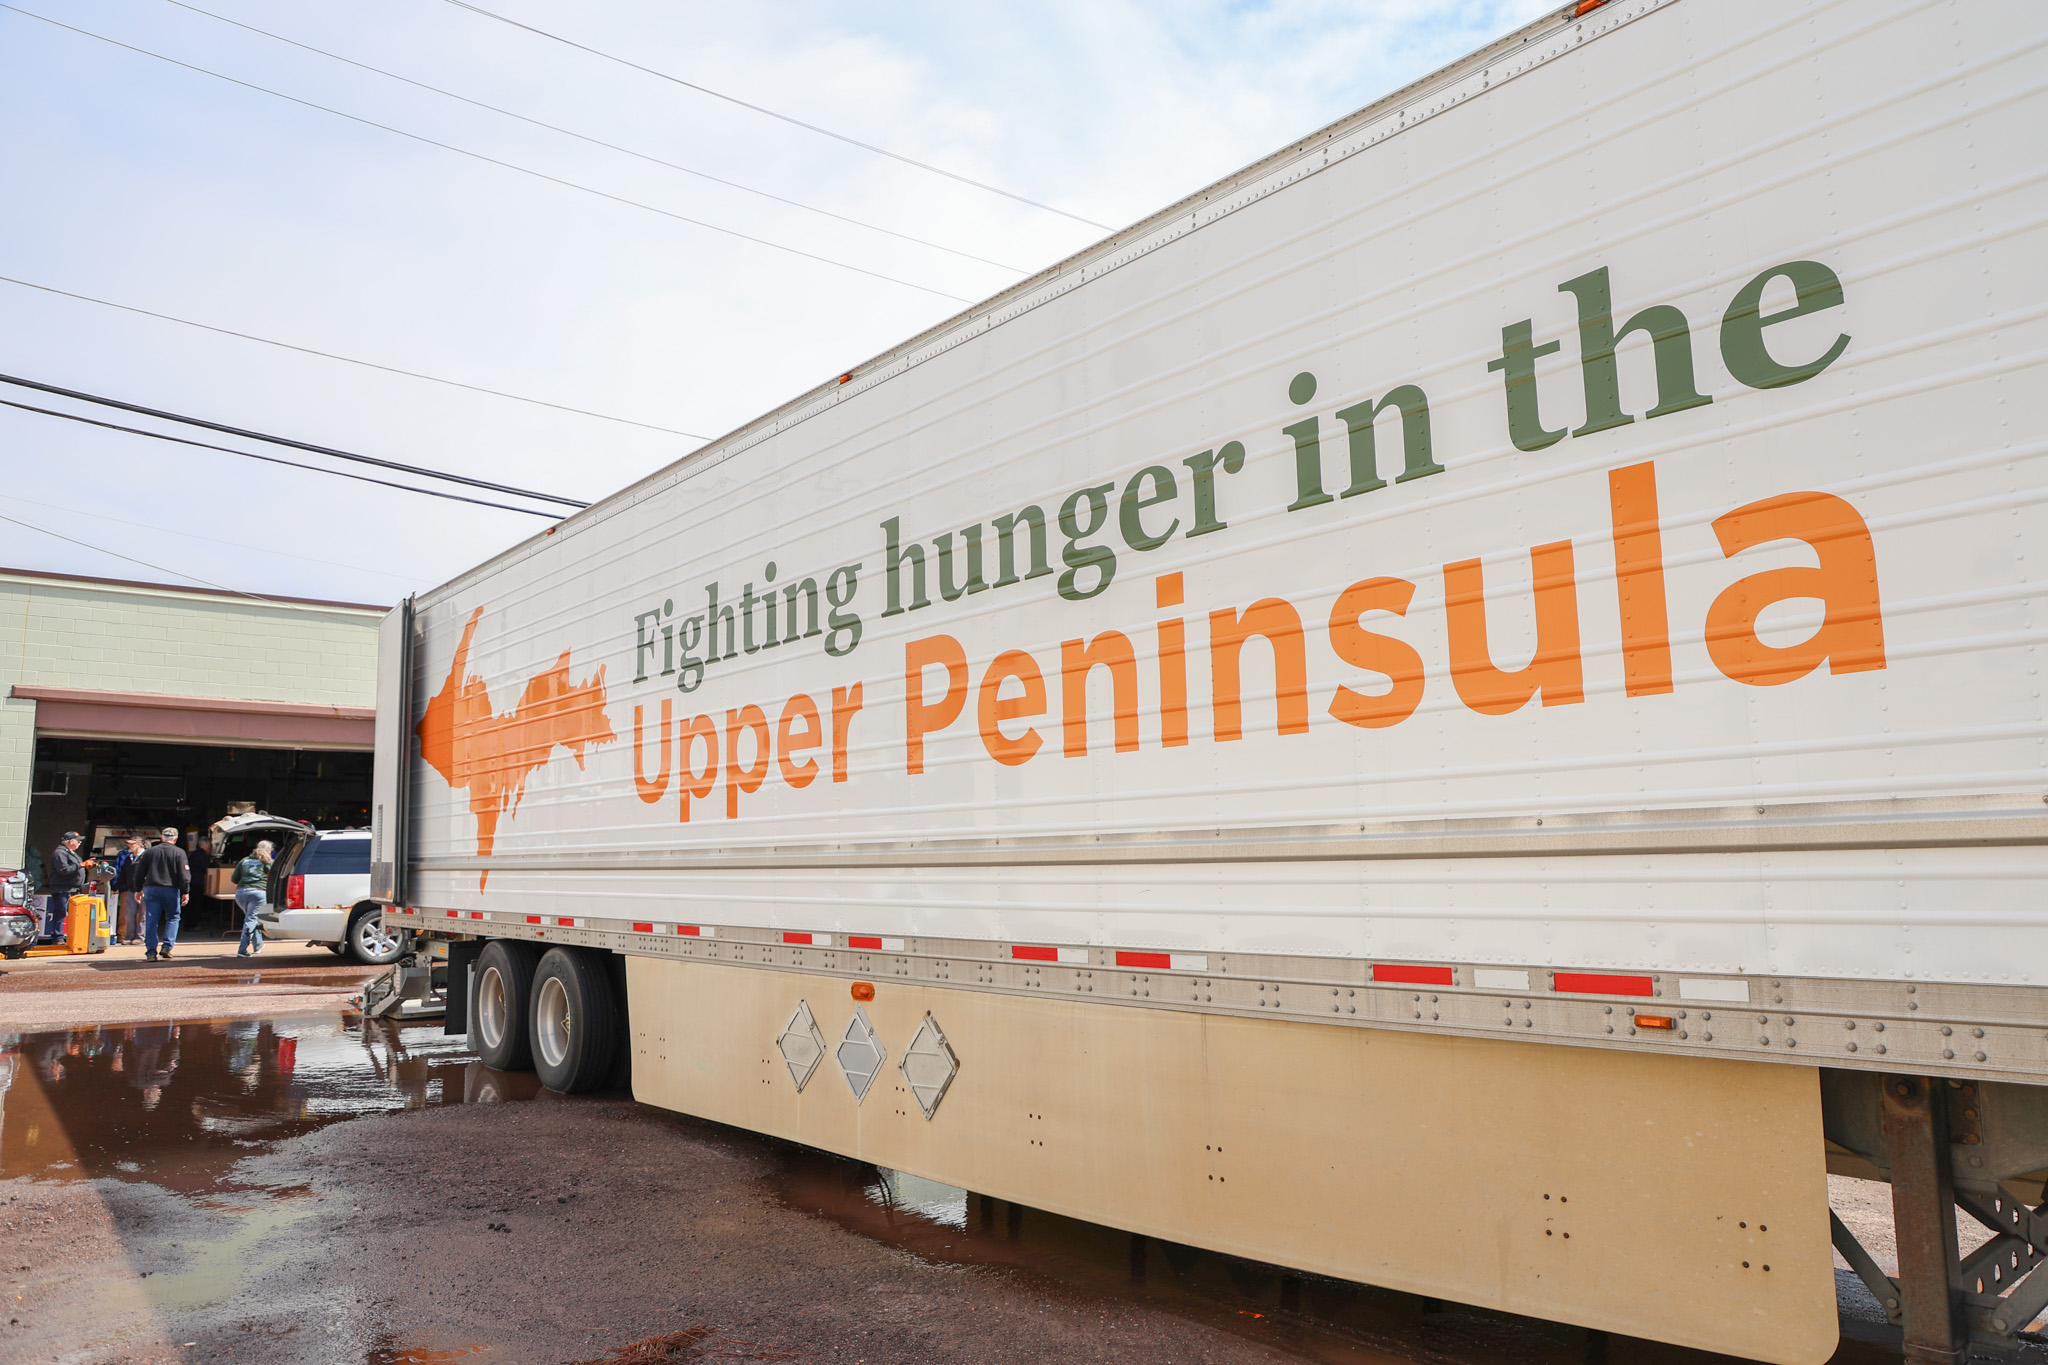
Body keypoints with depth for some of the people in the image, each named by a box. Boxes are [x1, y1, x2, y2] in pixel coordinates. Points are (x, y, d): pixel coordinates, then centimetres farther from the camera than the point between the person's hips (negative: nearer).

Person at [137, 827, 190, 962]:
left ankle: (151, 952, 1)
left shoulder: (150, 852, 10)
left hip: (151, 889, 2)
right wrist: (185, 892, -3)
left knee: (151, 921, 3)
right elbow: (184, 875, -6)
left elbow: (141, 872, 13)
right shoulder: (179, 852, -1)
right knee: (172, 918, 12)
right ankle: (167, 946, -2)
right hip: (170, 890, -2)